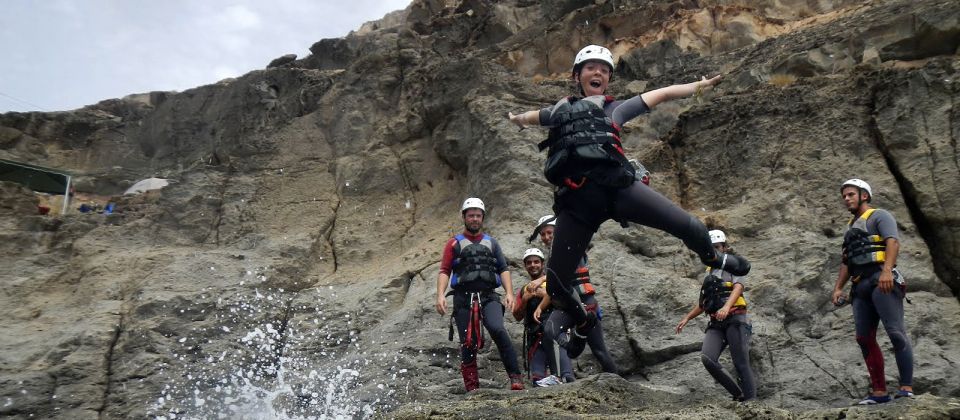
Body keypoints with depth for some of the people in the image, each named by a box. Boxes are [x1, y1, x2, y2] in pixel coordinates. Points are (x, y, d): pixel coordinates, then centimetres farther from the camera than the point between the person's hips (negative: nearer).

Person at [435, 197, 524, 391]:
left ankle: (515, 376, -22)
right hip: (463, 298, 0)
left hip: (489, 296, 0)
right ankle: (472, 388, 6)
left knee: (497, 329, -25)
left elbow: (503, 270, 14)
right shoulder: (454, 244, 14)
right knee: (468, 344, -4)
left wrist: (509, 293, -1)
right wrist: (440, 295, -10)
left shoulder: (491, 242, 20)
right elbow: (444, 271, 5)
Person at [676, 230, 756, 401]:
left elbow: (738, 287, -12)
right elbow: (703, 303, 30)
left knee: (741, 363, -8)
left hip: (735, 319, -4)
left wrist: (726, 307, -30)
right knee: (707, 358, -18)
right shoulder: (709, 272, 24)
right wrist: (687, 318, 20)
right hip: (716, 323, 5)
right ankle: (738, 394, -6)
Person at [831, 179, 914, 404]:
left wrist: (887, 270, -28)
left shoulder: (879, 216, 5)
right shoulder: (851, 227, 27)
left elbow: (893, 242, -12)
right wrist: (838, 287, 17)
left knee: (896, 332, -13)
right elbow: (846, 261, 27)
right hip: (860, 286, 8)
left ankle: (907, 388, -13)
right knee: (865, 338, 2)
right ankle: (879, 392, 3)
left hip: (881, 280, -8)